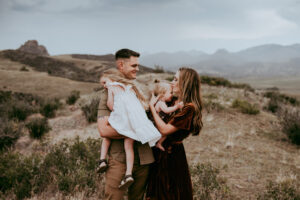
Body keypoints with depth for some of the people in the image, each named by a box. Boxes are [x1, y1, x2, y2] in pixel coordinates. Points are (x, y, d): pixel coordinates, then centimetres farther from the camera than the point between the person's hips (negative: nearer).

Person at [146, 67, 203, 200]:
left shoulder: (189, 108, -19)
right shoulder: (174, 102, 7)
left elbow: (164, 129, -23)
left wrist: (152, 106, -15)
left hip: (171, 156, -8)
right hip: (160, 153, 8)